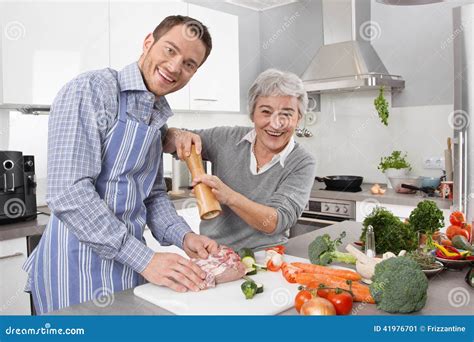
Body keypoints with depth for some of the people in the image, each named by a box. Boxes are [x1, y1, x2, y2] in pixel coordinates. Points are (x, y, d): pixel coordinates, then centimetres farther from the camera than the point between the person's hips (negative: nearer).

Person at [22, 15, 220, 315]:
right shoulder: (91, 90, -16)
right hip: (78, 264, -7)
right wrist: (144, 258, -24)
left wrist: (184, 236, -4)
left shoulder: (159, 117, 8)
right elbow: (69, 193, -24)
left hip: (130, 262, 8)